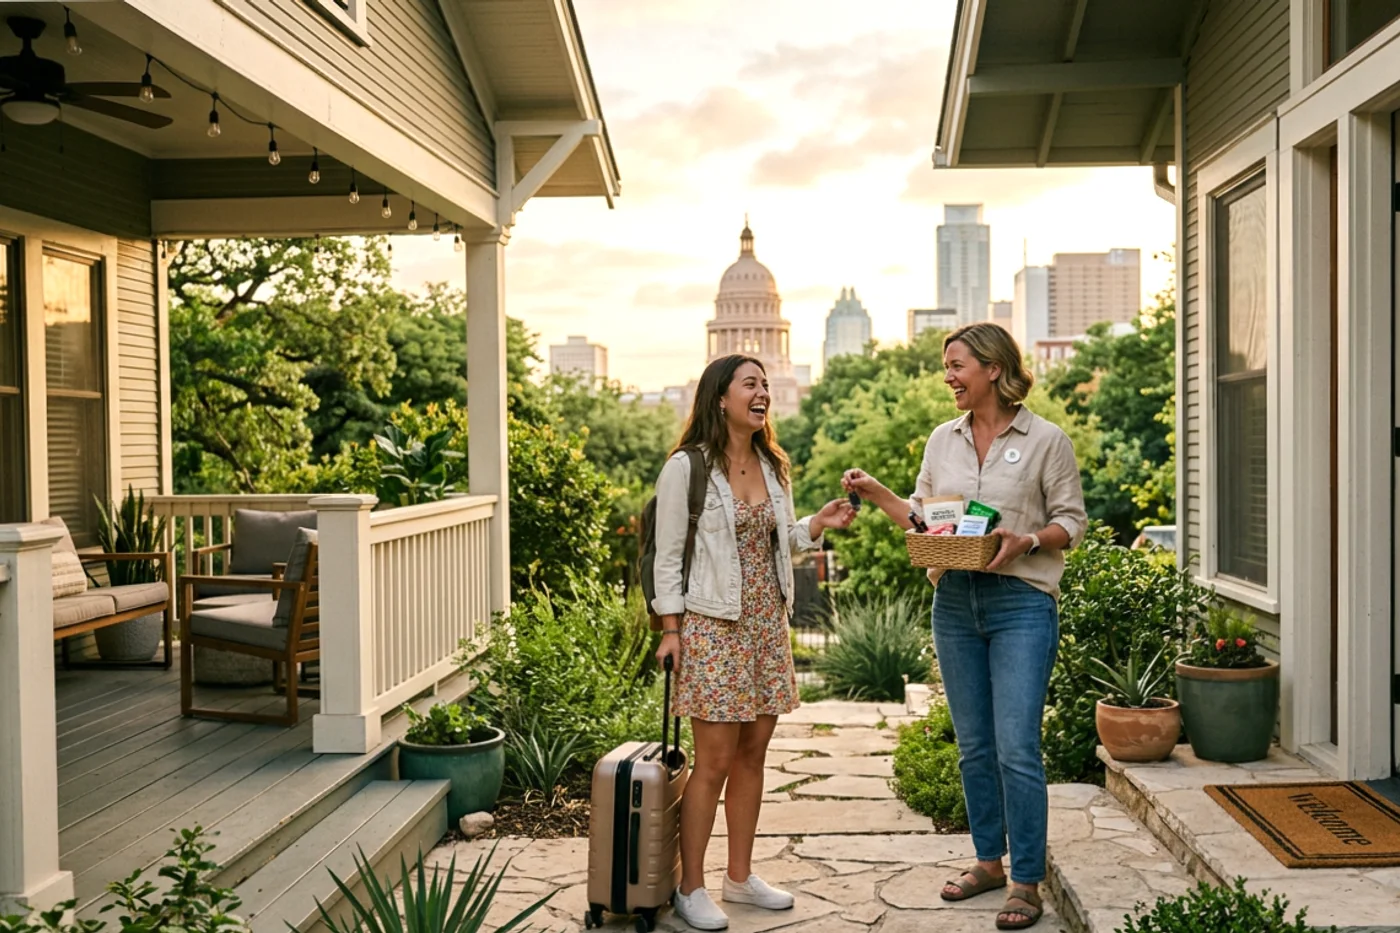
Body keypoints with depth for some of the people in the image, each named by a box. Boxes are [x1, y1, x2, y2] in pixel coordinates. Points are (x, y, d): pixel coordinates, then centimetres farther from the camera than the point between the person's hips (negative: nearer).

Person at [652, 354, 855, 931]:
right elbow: (668, 554, -7)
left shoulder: (772, 466, 12)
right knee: (714, 760, -3)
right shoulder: (686, 467, -8)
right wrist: (670, 629, -11)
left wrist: (818, 525, 1)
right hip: (712, 628, -6)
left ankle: (740, 877, 25)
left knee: (752, 754, 11)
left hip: (767, 625, 6)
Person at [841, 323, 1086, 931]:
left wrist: (1026, 540, -18)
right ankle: (989, 862, 28)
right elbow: (922, 516, 15)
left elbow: (1072, 521, -1)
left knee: (1017, 749, -7)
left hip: (1021, 603, -5)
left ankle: (1027, 882, 6)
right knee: (974, 746, 13)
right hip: (955, 602, 5)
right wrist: (875, 493, 1)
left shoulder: (1046, 440, -3)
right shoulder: (943, 439, 11)